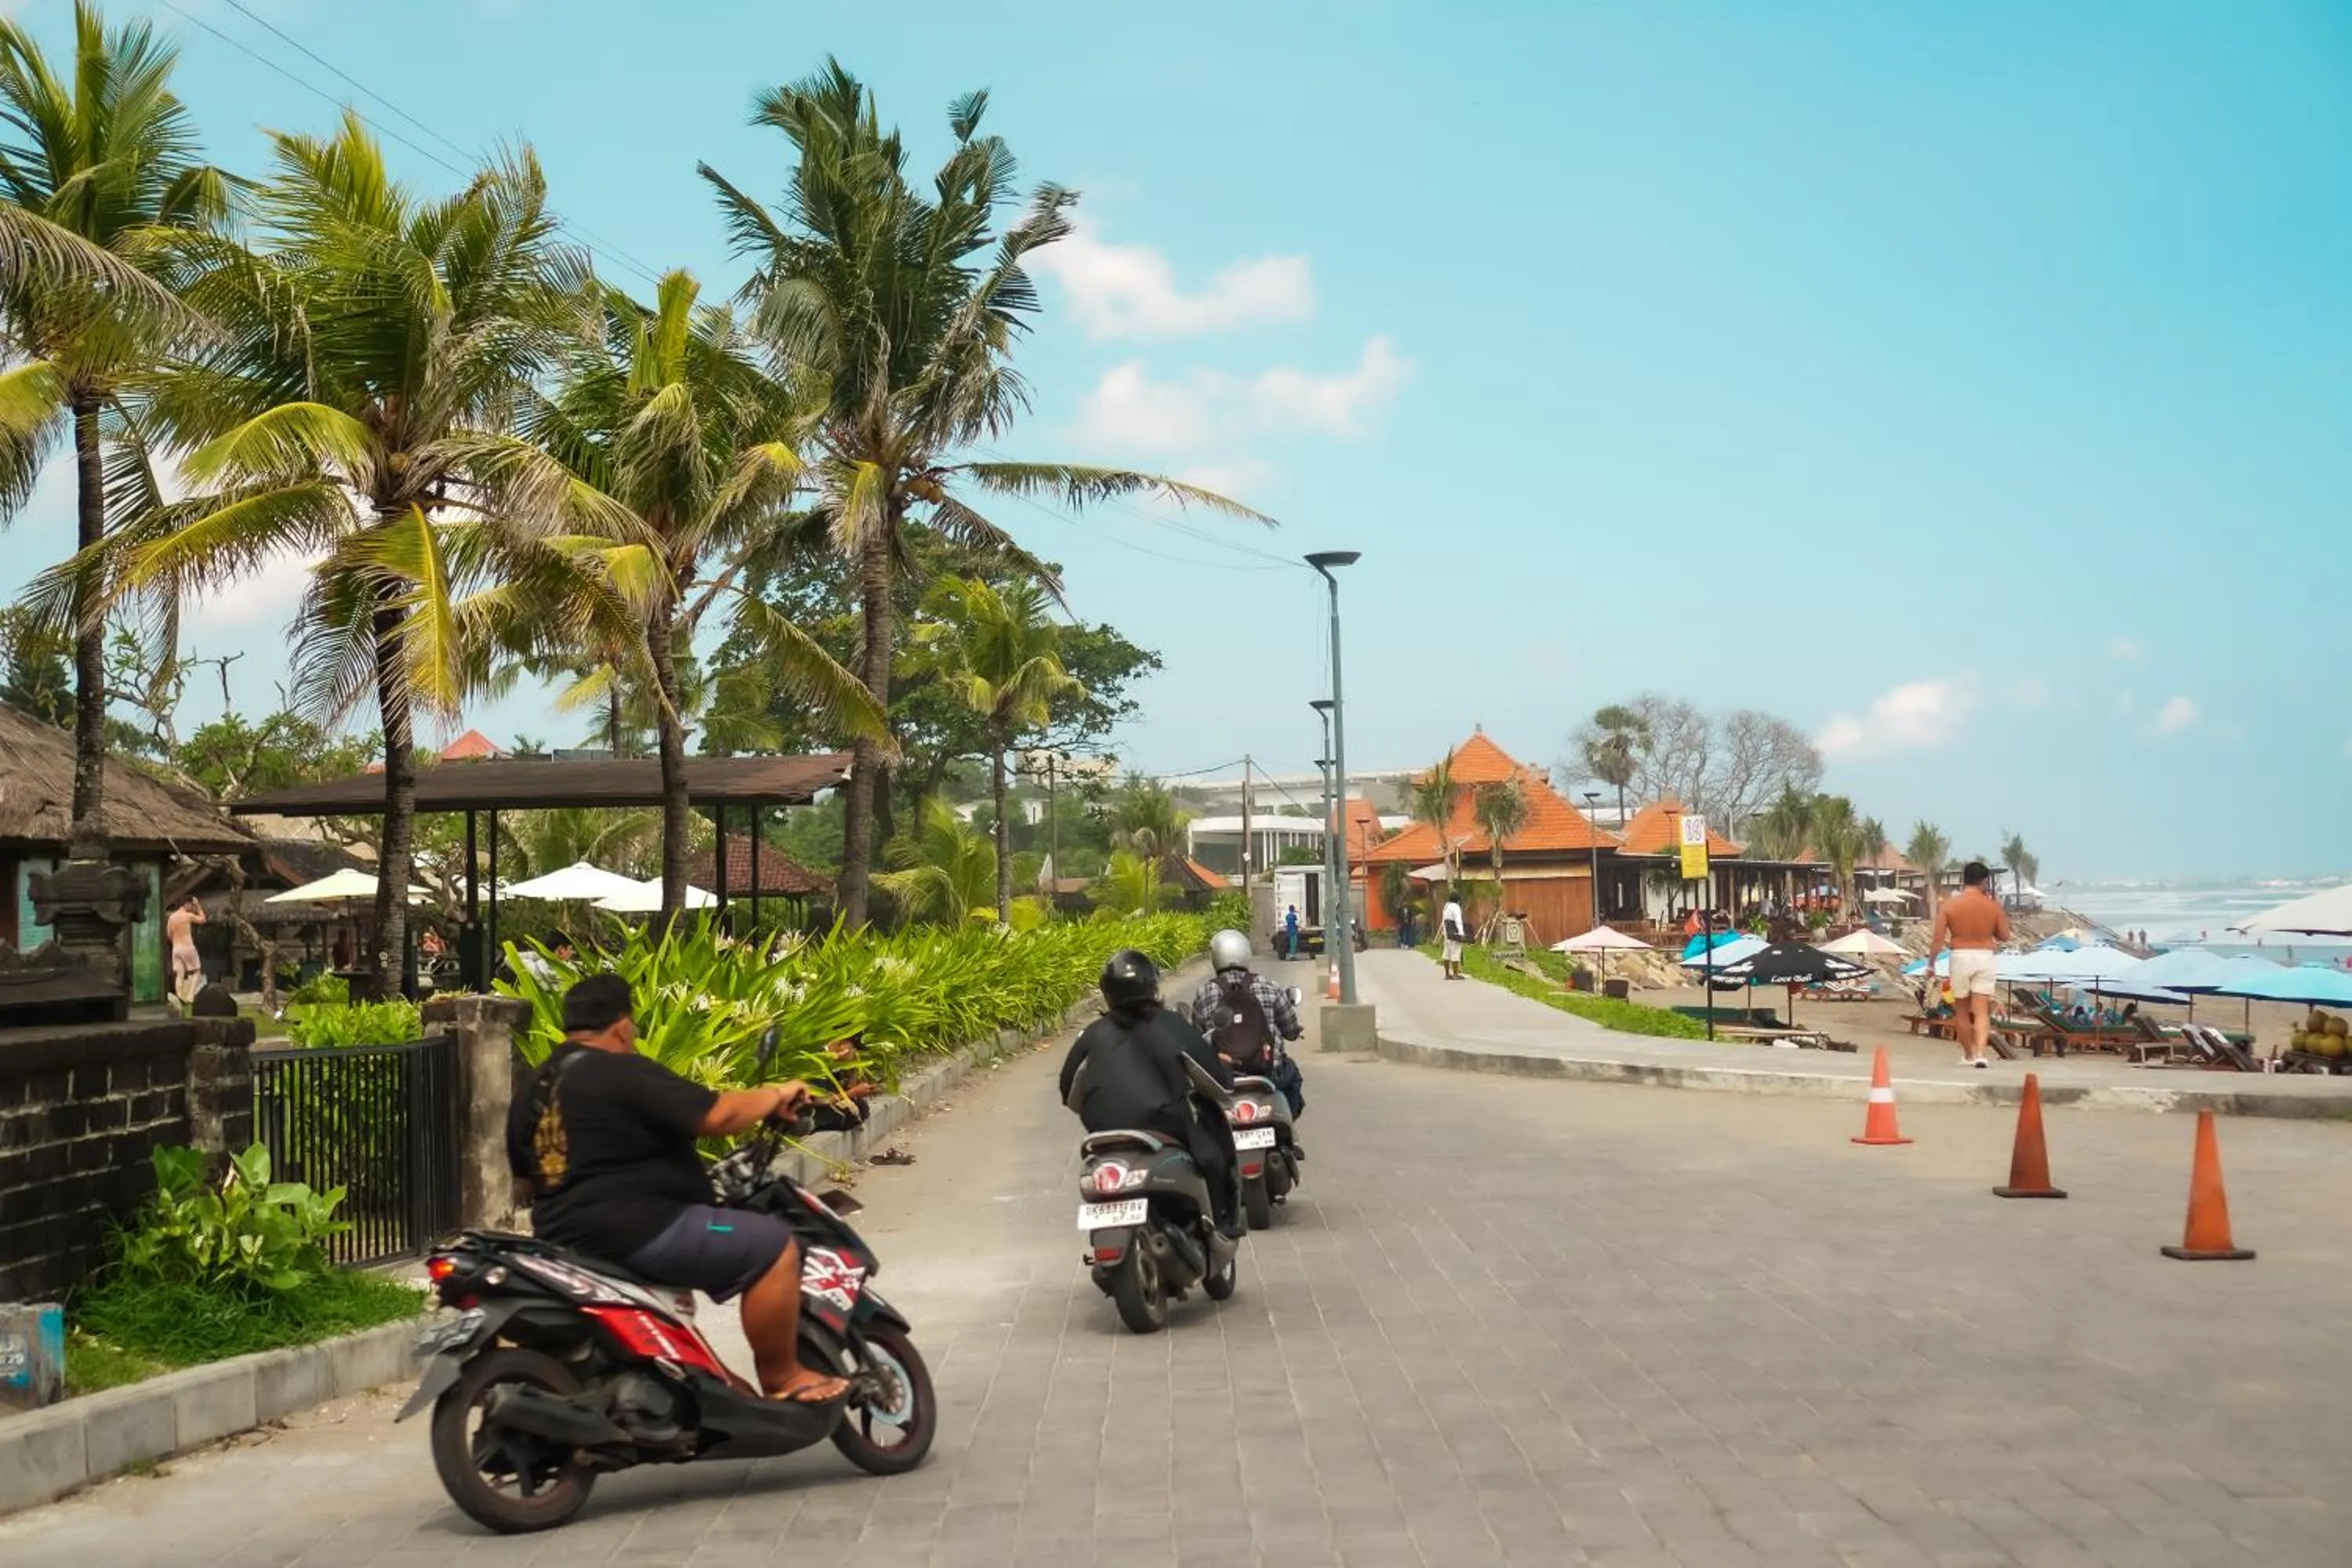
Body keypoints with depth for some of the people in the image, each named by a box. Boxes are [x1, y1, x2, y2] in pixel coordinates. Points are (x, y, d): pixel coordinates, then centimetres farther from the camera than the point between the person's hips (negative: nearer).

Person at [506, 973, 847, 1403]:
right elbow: (716, 1115, -22)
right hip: (633, 1231, -10)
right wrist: (776, 1095, -6)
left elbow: (527, 1171, 25)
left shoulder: (534, 1089, 13)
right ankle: (781, 1378, -3)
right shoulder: (625, 1074, -15)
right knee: (774, 1246, -11)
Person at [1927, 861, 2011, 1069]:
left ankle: (1968, 1055, 27)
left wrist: (1931, 963, 4)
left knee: (1963, 1010, 15)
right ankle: (1980, 1054, -18)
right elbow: (2004, 936, 6)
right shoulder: (1993, 905, -2)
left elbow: (1938, 938, -6)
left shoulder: (1950, 904, -5)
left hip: (1960, 957, 0)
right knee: (1982, 1011, -1)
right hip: (1984, 958, 0)